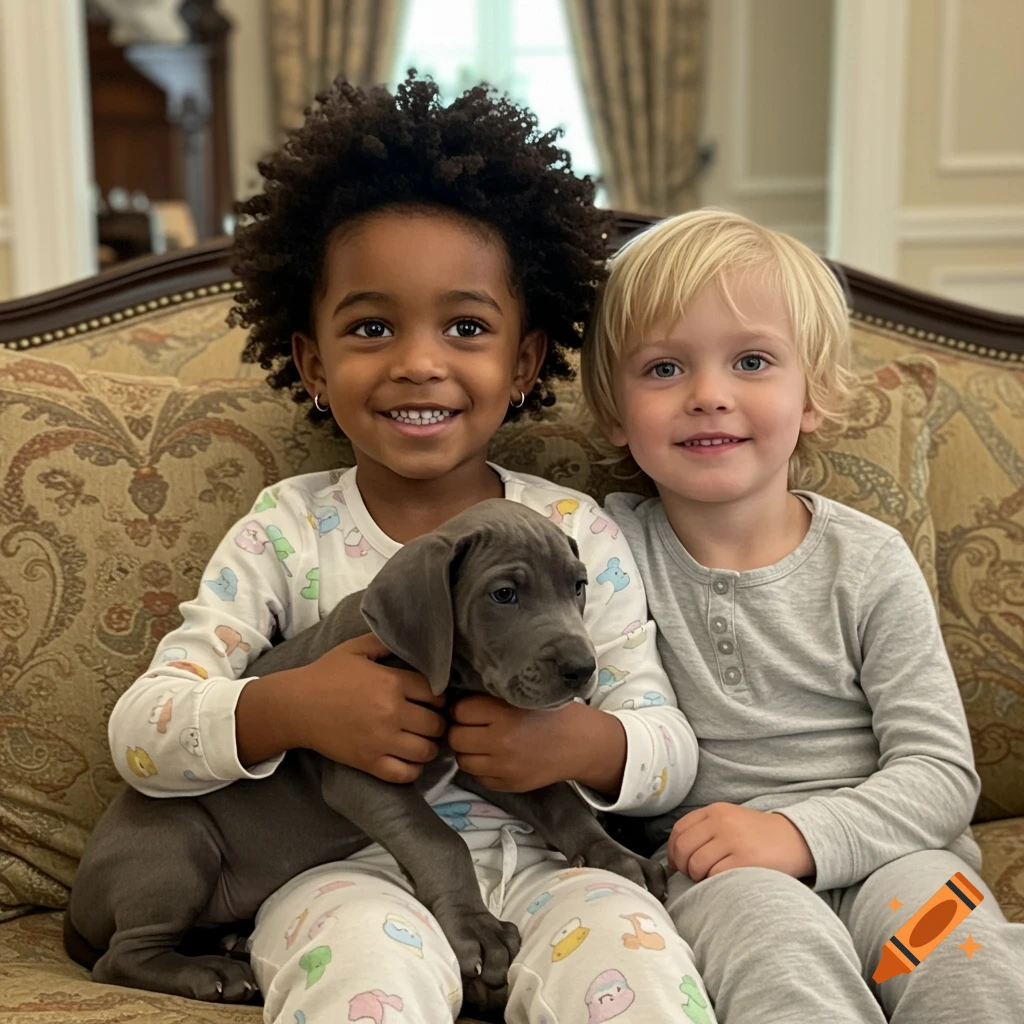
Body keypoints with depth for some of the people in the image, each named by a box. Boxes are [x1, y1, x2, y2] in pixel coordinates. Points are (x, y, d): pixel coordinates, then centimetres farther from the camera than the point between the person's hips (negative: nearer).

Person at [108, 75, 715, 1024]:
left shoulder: (574, 532, 2)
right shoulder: (287, 531, 0)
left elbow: (671, 749, 2)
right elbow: (138, 735, -4)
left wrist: (581, 743, -21)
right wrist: (285, 710, -23)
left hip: (533, 863, 2)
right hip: (344, 869, -1)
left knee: (630, 947, -28)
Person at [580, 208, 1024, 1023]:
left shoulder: (869, 563, 0)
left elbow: (939, 770, -5)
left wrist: (801, 833, -20)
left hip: (877, 852, 2)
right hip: (713, 871, -1)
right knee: (770, 926, -33)